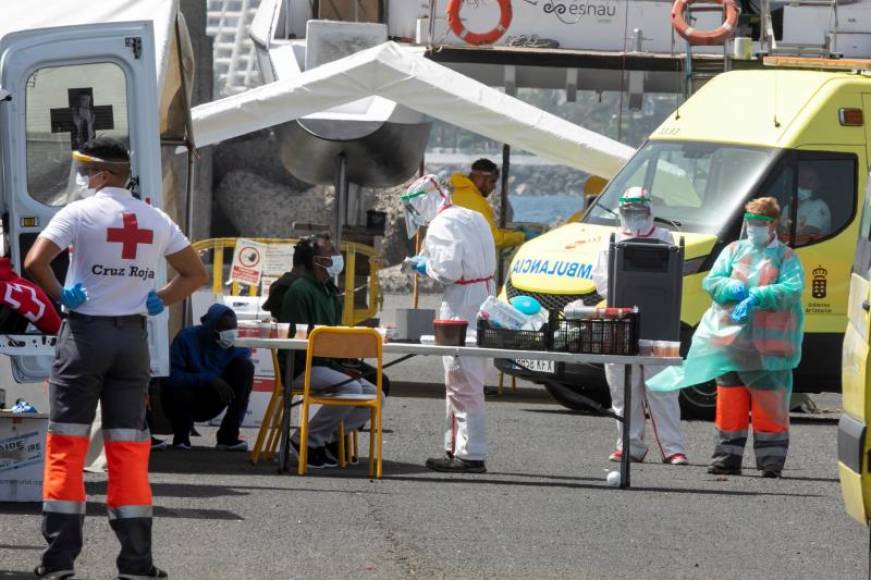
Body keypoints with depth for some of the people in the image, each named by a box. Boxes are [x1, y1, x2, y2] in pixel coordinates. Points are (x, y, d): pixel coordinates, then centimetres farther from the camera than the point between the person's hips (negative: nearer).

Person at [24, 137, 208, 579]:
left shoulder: (80, 213, -6)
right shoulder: (156, 220, 9)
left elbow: (35, 263, -18)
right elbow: (196, 274, 14)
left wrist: (59, 295, -3)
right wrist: (158, 302, 10)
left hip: (85, 332, -4)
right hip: (133, 336, 4)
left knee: (66, 444, 0)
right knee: (128, 447, 7)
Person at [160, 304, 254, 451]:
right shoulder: (187, 338, -20)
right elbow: (171, 377, -28)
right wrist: (209, 379, -35)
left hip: (211, 404, 3)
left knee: (245, 367, -18)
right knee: (179, 393, -40)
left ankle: (228, 436, -16)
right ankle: (181, 436, -3)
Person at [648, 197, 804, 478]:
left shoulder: (786, 257, 5)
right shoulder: (733, 251, 15)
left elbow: (792, 290, -10)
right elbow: (711, 282, 7)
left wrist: (757, 297, -22)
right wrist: (731, 288, -15)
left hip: (769, 347, -3)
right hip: (730, 340, 3)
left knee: (769, 406, -4)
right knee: (730, 405, 5)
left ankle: (771, 461, 1)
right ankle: (727, 458, 12)